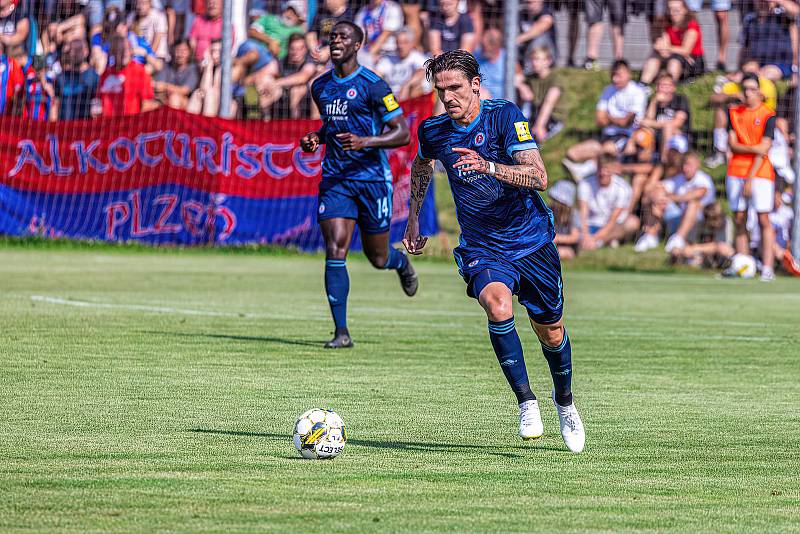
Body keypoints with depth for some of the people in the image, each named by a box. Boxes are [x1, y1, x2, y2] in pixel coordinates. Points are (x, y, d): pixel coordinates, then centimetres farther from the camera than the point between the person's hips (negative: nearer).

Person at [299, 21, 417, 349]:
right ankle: (341, 332, -11)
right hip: (334, 180, 4)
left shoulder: (372, 85, -9)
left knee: (377, 258, 8)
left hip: (372, 178, -4)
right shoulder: (320, 87, 9)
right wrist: (316, 139, 6)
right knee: (334, 251, -13)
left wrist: (365, 141, -25)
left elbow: (403, 134, -10)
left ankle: (401, 262, 47)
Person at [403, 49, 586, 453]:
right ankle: (526, 403, -22)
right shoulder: (433, 132, -2)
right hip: (481, 248, 1)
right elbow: (421, 166, 23)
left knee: (551, 332, 10)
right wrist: (413, 219, 21)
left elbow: (539, 177, -24)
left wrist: (489, 167, -38)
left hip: (532, 240, -1)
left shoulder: (505, 116, -15)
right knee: (497, 304, -30)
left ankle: (564, 400, 41)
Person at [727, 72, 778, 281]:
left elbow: (764, 150, -8)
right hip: (736, 171, 4)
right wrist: (753, 149, -14)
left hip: (760, 173, -4)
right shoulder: (735, 113, 11)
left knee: (764, 220, -9)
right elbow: (732, 144, 3)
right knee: (739, 220, 3)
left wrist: (751, 179, -13)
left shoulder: (768, 115, -2)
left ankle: (767, 268, -12)